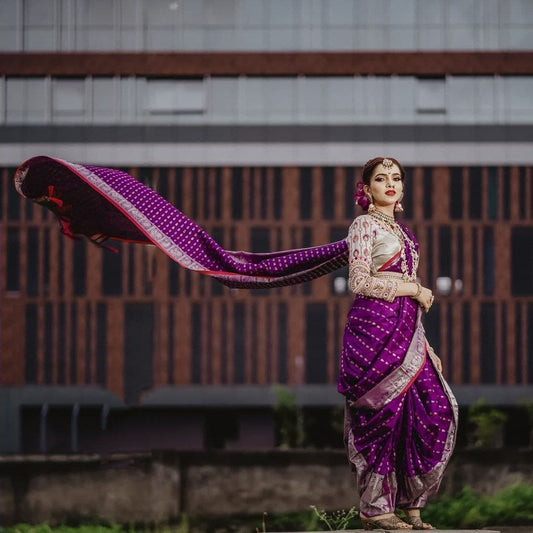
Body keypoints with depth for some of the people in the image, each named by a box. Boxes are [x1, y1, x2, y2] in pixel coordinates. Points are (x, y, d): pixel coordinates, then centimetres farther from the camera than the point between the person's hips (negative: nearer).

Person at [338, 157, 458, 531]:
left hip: (406, 332, 8)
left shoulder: (402, 232, 22)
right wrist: (414, 290, -8)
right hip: (374, 328, -8)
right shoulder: (365, 226, -1)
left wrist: (426, 346, 17)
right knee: (383, 415, -8)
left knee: (434, 410, -1)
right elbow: (359, 282, -13)